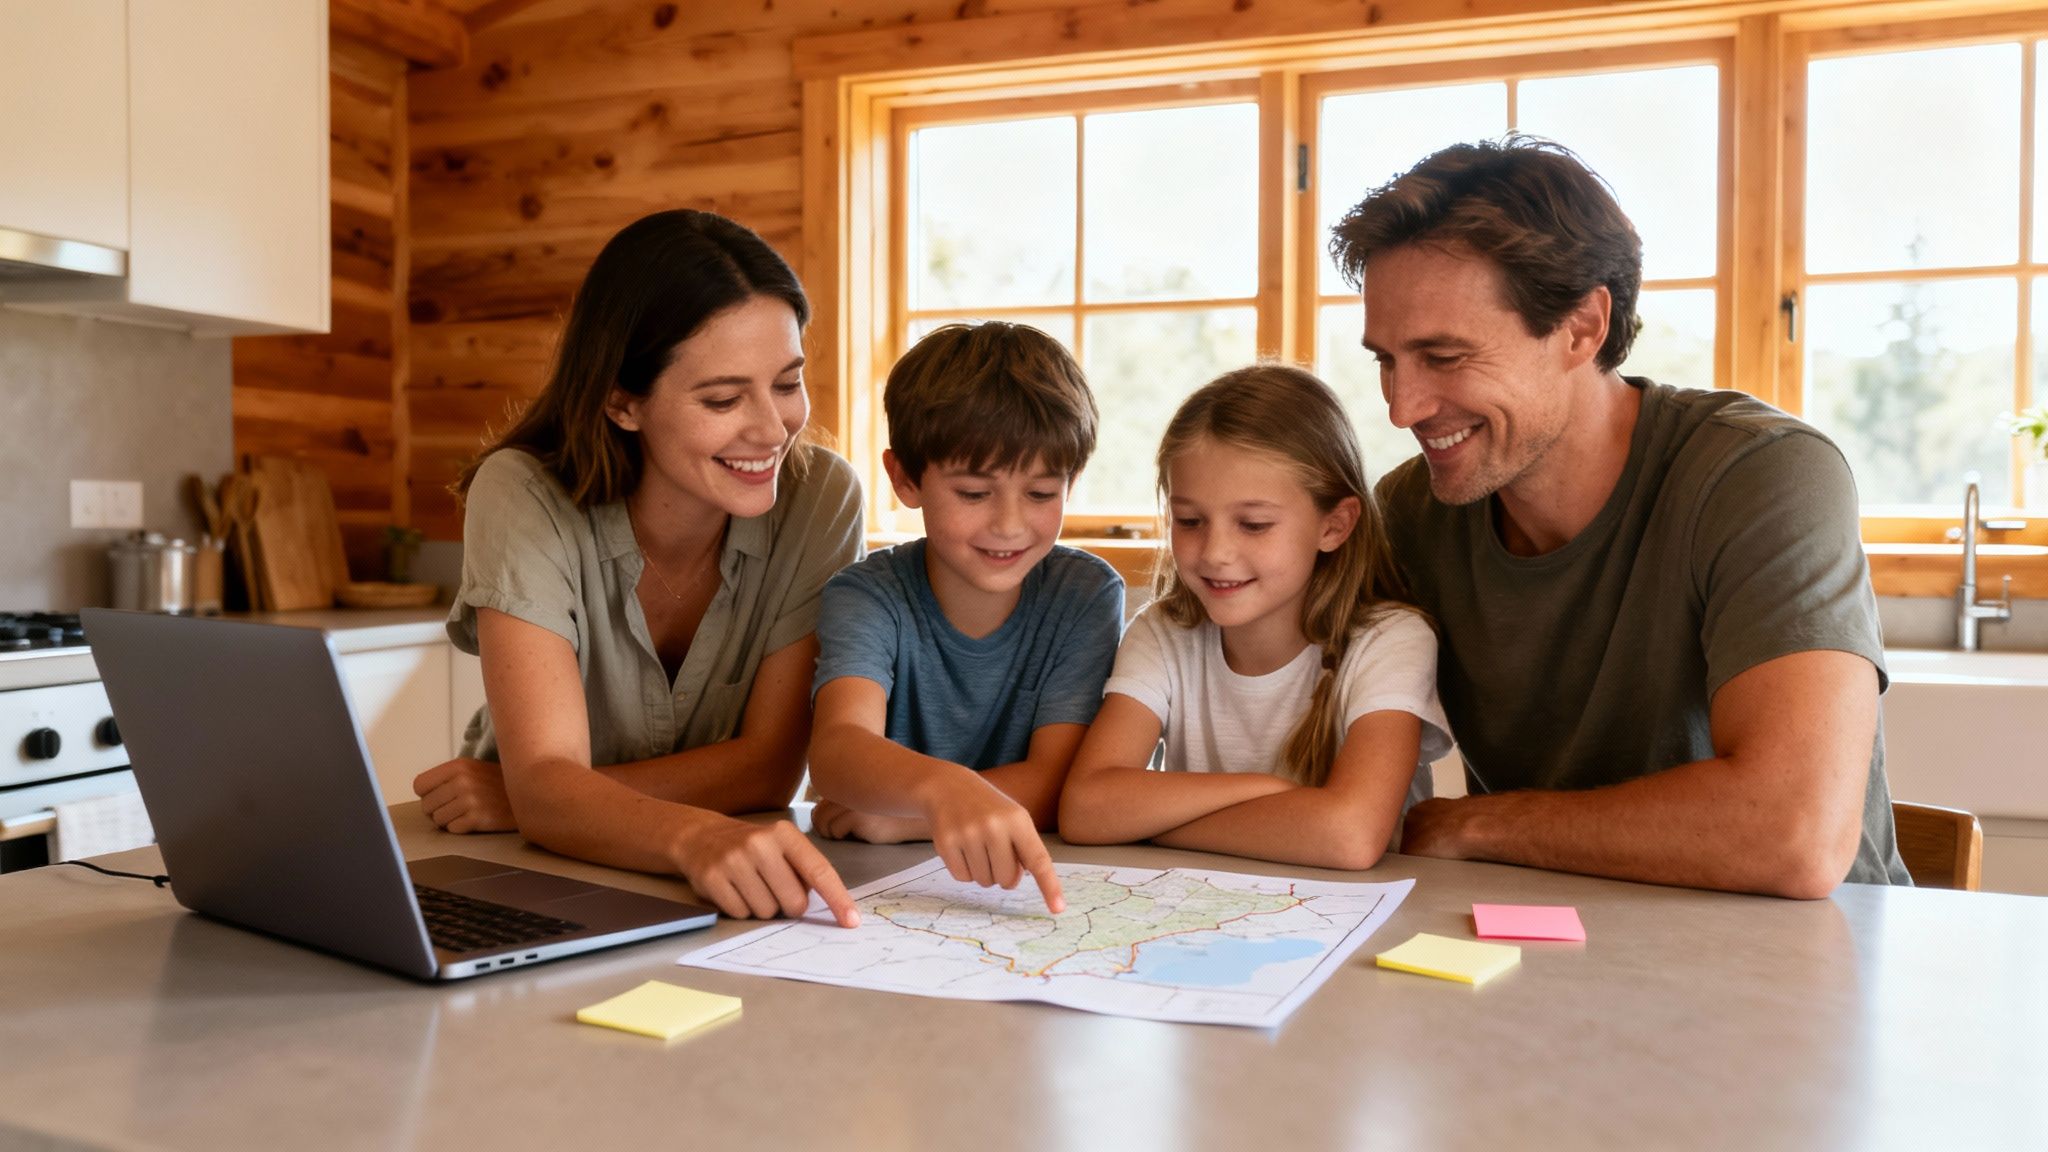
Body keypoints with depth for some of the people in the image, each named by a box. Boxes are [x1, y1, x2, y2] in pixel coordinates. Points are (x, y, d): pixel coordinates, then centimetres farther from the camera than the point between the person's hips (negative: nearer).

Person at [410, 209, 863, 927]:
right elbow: (544, 783, -26)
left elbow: (768, 767, -13)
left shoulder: (821, 498, -13)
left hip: (732, 908, 3)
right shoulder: (524, 499, -17)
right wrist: (696, 836, -46)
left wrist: (526, 799, -21)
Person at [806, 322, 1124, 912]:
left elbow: (1054, 784, -11)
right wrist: (942, 787, -48)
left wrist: (896, 814, -23)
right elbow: (836, 746, -28)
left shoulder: (1086, 595, -6)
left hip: (1024, 891, 0)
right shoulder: (867, 597, -9)